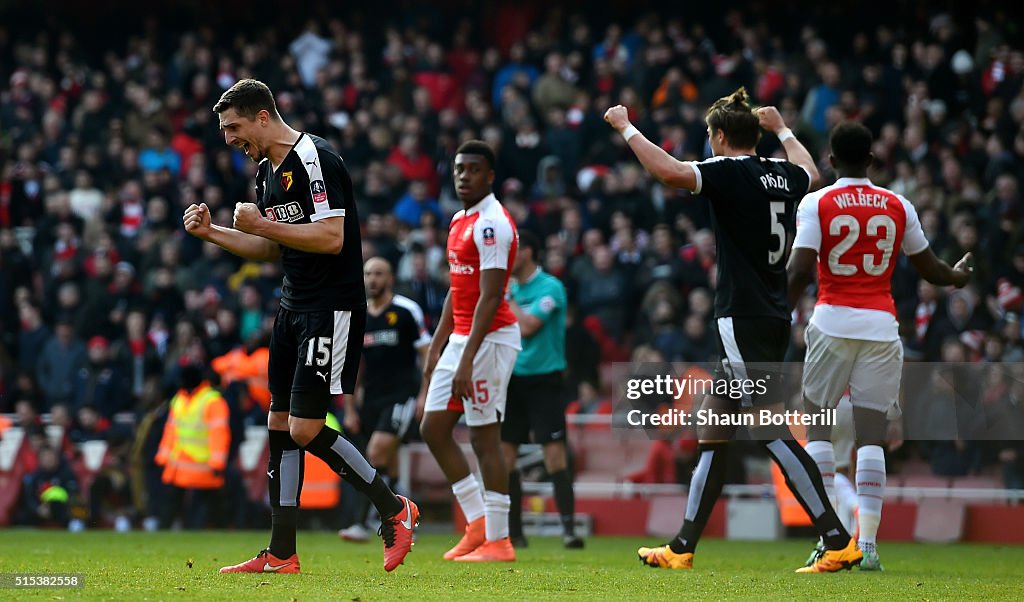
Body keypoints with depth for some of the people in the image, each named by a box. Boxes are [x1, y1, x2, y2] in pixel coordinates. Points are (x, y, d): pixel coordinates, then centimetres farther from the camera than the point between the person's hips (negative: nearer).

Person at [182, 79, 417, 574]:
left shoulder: (315, 158, -16)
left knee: (305, 430, -12)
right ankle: (281, 554, 9)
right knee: (281, 424, 6)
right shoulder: (267, 170, 15)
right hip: (293, 307, 10)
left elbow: (331, 237, -24)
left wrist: (261, 224, -19)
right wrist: (210, 233, 13)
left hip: (332, 309, -10)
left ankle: (394, 510, 4)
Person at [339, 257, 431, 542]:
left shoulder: (407, 311, -4)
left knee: (377, 453, -19)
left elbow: (426, 353, -2)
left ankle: (361, 523, -21)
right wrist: (350, 410, 13)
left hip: (402, 394, -6)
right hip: (371, 398, 6)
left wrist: (424, 395, -11)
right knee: (386, 464, 7)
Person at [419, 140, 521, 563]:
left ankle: (497, 541, -1)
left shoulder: (492, 224, -15)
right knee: (433, 429, 9)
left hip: (489, 338, -10)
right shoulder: (460, 221, 15)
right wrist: (436, 347, 20)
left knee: (484, 437, -7)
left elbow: (489, 297, -21)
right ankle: (478, 524, 14)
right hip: (461, 337, 10)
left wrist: (467, 361, -25)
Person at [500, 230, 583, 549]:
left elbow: (526, 327, -20)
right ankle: (513, 532, 10)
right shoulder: (511, 288, 12)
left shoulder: (550, 287, -10)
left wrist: (506, 297, -9)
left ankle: (568, 528, -12)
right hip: (513, 379, 7)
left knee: (555, 454, -12)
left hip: (544, 380, -7)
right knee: (504, 455, 3)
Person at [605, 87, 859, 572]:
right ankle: (682, 548, 17)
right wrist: (781, 128, 50)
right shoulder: (781, 175, 12)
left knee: (771, 431, -10)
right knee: (715, 429, 13)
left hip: (743, 321, -9)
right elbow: (810, 172, 36)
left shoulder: (729, 172, -12)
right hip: (771, 318, 9)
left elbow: (670, 172, -26)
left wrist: (625, 127, -12)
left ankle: (839, 541, -14)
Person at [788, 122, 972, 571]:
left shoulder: (816, 204, -2)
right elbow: (929, 269, 16)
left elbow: (800, 269, -12)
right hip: (881, 326, 2)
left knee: (818, 424, 8)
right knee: (872, 433, 2)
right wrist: (958, 276, 36)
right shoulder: (898, 207, 6)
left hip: (832, 321, -2)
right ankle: (867, 543, -6)